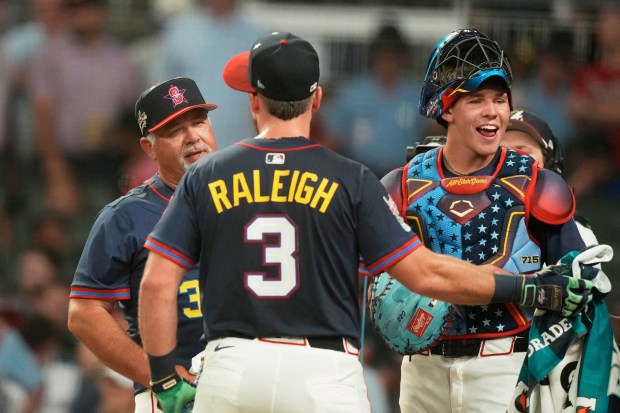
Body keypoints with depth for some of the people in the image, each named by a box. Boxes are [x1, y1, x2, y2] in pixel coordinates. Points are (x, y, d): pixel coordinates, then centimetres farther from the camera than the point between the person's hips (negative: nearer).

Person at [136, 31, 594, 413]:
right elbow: (425, 273, -4)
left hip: (231, 364, 2)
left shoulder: (205, 178, 6)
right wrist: (528, 289, 5)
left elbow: (157, 284, -1)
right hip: (324, 375, -2)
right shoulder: (350, 180, 0)